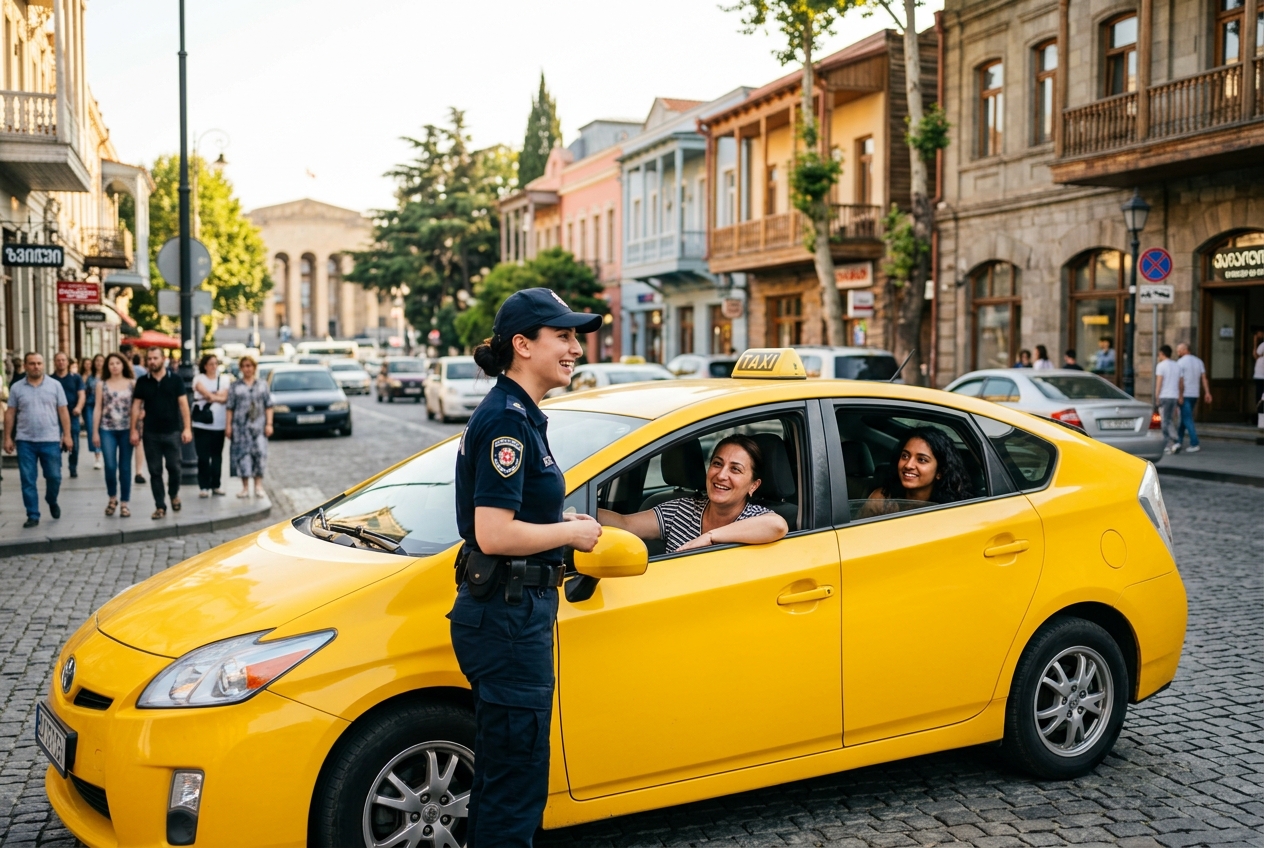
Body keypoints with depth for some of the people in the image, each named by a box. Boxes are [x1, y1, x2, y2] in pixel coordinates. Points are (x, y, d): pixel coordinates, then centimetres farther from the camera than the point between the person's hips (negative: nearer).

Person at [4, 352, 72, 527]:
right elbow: (10, 414, 7)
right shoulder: (16, 387, 4)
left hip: (51, 440, 0)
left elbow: (63, 411, 2)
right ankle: (33, 516, 8)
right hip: (25, 441, 0)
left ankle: (52, 502, 33)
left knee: (54, 476, 4)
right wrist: (8, 437, 3)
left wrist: (67, 435, -3)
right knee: (28, 480, 1)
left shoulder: (55, 385, 3)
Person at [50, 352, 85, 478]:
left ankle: (73, 469, 15)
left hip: (72, 415, 0)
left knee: (74, 444, 3)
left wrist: (78, 407, -19)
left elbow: (82, 395, -1)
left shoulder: (76, 378, 7)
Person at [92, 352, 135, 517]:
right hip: (107, 429, 0)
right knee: (110, 466, -6)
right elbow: (97, 408, 6)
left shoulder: (132, 383, 4)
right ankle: (112, 498, 16)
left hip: (126, 429, 0)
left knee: (125, 467, 2)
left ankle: (124, 503, 10)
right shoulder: (102, 384, 6)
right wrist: (95, 432, 2)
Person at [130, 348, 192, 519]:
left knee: (174, 467, 1)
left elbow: (183, 404, -1)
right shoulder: (142, 382, 5)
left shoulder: (175, 379, 0)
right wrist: (134, 430, -1)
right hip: (151, 434, 2)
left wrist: (187, 428, -7)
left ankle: (174, 494, 28)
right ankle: (160, 506, 11)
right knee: (155, 471, 4)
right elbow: (136, 406, 5)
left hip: (172, 432, -2)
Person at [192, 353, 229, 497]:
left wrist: (211, 396, -10)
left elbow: (224, 398, -2)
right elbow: (205, 392, -13)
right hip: (202, 424, -3)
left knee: (217, 456, 5)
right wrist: (218, 396, -4)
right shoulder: (199, 379, 3)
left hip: (219, 424, 3)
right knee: (203, 456, -3)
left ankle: (216, 485, 12)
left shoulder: (223, 380, 12)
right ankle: (203, 486, 0)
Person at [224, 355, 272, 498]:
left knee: (260, 453, -8)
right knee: (242, 455, -1)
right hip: (241, 426, 0)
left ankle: (259, 485, -1)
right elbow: (229, 407, 5)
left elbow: (269, 406, 8)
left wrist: (269, 424, 0)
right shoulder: (235, 387, 8)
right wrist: (228, 425, -2)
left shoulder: (262, 385, 11)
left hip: (258, 426, 0)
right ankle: (245, 487, 6)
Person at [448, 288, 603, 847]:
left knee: (501, 776, 21)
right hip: (508, 616, -10)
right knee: (515, 781, 0)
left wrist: (564, 525, 8)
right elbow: (492, 534, -26)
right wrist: (572, 532, -13)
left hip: (510, 612, 10)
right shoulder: (508, 419, -18)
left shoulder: (517, 414, 13)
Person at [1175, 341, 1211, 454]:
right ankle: (1179, 441, 20)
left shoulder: (1180, 363, -10)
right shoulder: (1198, 361, 10)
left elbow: (1180, 381, -14)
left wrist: (1180, 396, -11)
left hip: (1185, 394, -7)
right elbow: (1204, 378, 5)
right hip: (1195, 394, 7)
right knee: (1184, 418, 16)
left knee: (1187, 420, -6)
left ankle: (1195, 444, -11)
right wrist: (1207, 392, 2)